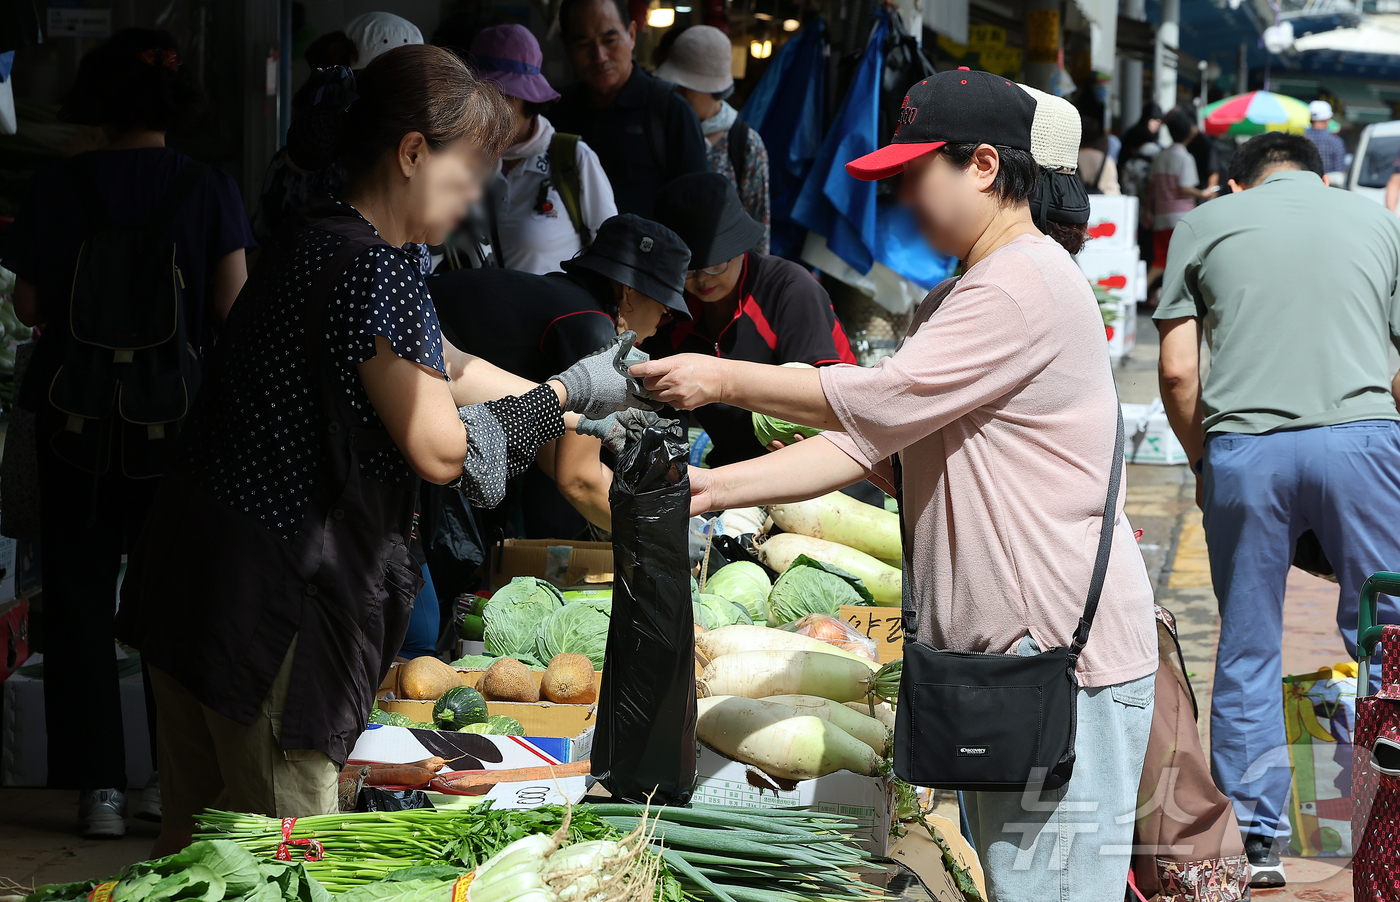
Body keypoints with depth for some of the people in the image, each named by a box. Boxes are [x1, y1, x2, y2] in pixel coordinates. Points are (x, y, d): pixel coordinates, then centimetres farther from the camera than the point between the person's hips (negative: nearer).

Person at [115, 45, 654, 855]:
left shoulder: (321, 242, 12)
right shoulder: (374, 270, -19)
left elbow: (445, 369, 22)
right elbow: (439, 449, -16)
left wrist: (579, 410, 21)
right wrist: (565, 396, -4)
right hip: (271, 601, -10)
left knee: (199, 831, 18)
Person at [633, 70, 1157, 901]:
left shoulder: (1027, 286, -14)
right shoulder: (955, 301, 21)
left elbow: (883, 402, -18)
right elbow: (865, 445, 15)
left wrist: (725, 380, -9)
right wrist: (713, 488, 4)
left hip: (1068, 654, -11)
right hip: (999, 652, 11)